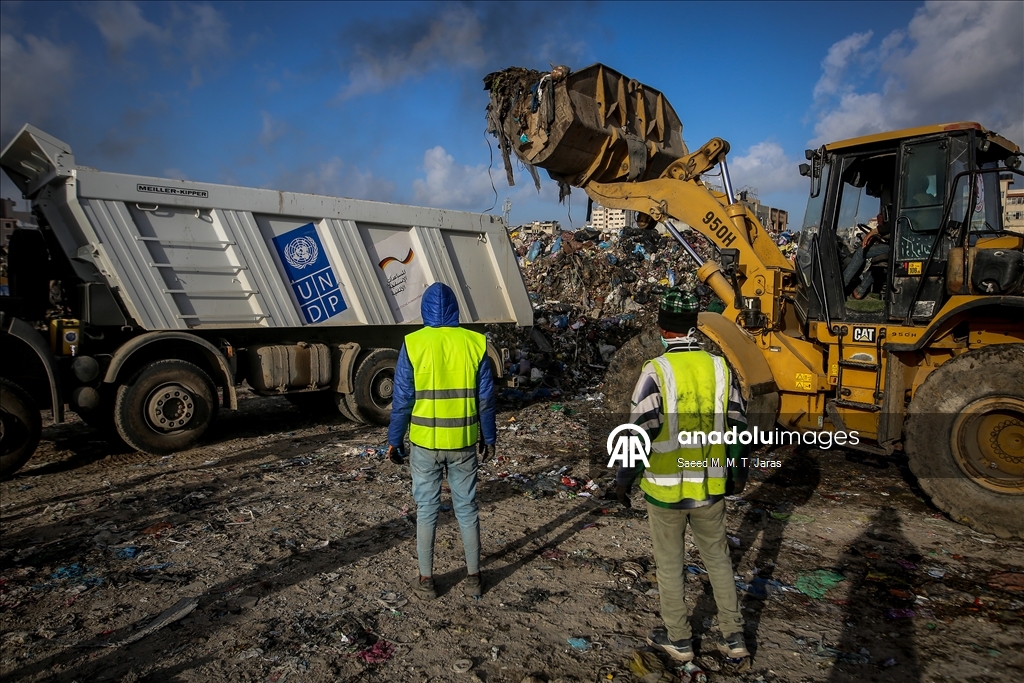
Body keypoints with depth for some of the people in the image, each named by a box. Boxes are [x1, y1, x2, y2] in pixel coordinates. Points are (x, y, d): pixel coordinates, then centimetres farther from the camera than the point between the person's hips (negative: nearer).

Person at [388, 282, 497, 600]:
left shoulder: (413, 344, -8)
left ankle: (426, 580, 23)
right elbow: (486, 398, 1)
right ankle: (473, 577, 24)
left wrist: (394, 439, 6)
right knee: (467, 508, 14)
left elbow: (402, 399, -6)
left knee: (426, 510, 12)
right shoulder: (474, 343, -4)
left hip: (425, 444, -1)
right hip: (464, 443, 2)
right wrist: (488, 438, 12)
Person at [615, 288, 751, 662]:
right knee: (717, 557, 21)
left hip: (666, 488, -4)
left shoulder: (656, 371, -17)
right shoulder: (720, 367, -3)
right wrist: (738, 470, 19)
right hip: (711, 486, 4)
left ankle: (678, 638, 29)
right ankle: (733, 636, 31)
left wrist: (623, 480, -5)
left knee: (670, 563, 14)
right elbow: (738, 426, 5)